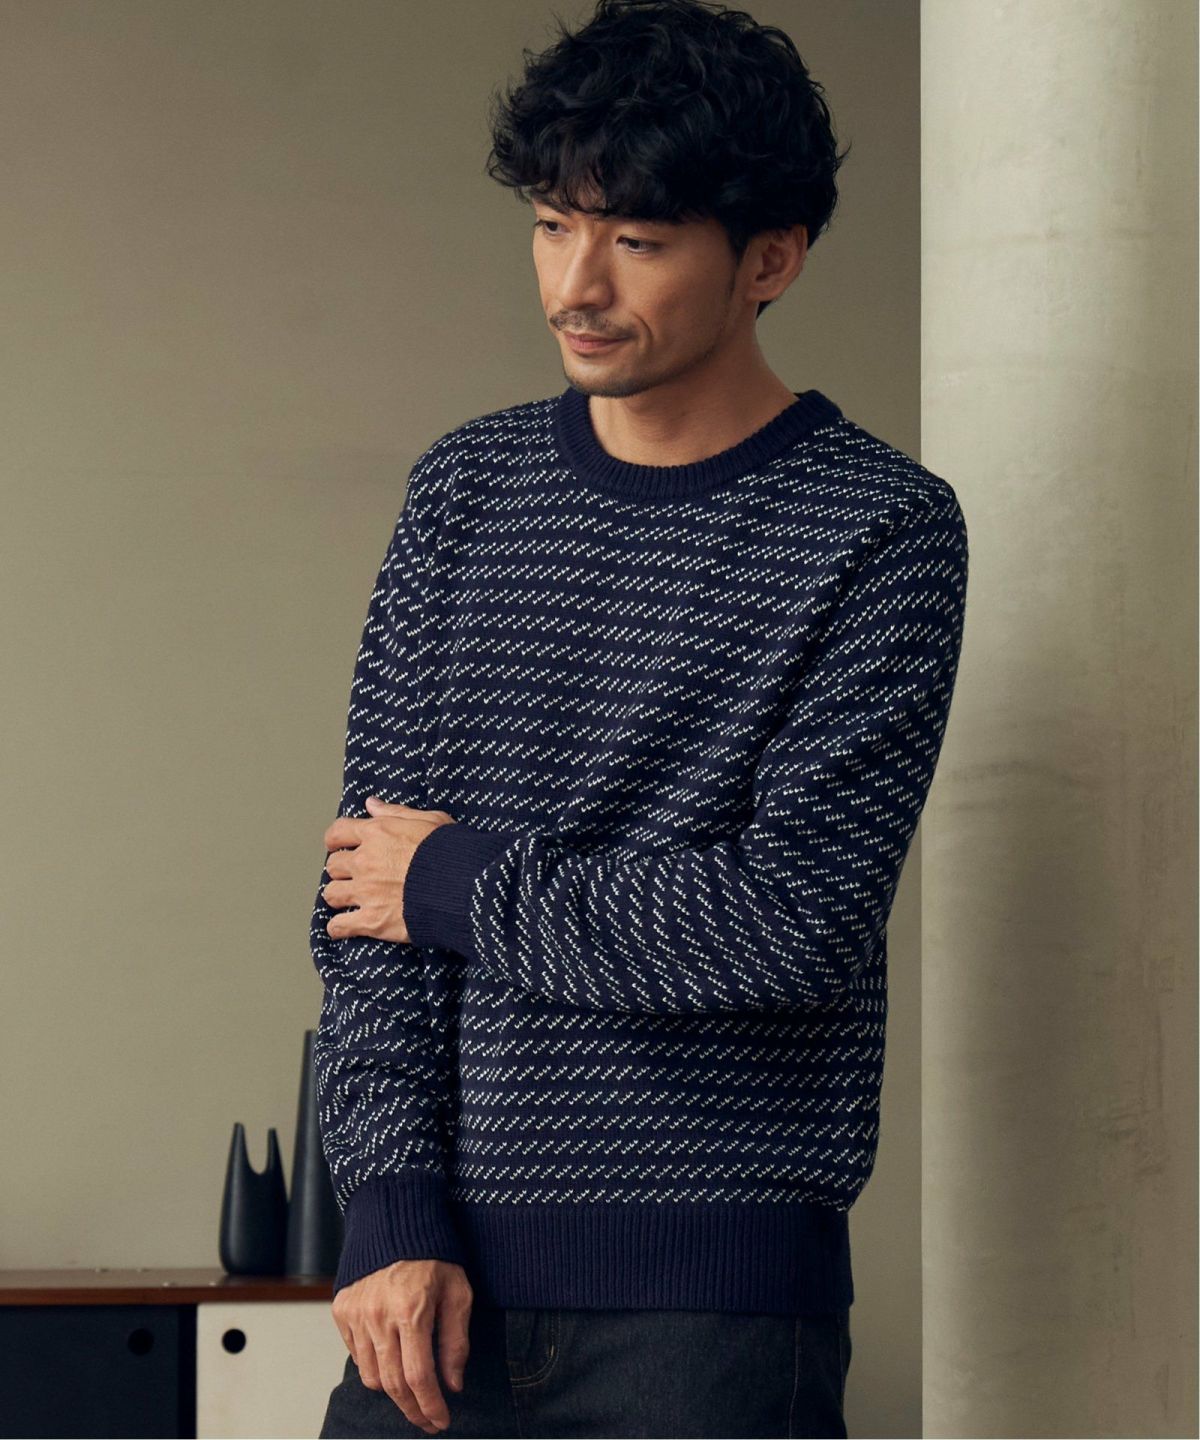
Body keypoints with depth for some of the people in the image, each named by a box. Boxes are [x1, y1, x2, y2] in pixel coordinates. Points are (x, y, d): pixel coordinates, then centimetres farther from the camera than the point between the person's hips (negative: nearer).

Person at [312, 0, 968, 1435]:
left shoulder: (884, 528, -4)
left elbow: (798, 921, -13)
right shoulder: (467, 488, 9)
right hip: (439, 1271, 4)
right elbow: (366, 895, 6)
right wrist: (392, 1209, -5)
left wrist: (464, 888, -4)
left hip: (716, 1291, -3)